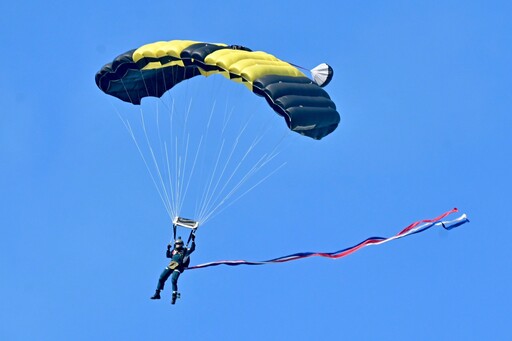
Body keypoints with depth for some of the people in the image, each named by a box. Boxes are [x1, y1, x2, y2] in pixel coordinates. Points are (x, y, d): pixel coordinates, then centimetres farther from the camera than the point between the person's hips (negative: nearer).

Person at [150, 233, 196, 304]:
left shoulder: (185, 250, 9)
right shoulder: (174, 251, 20)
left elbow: (192, 249, -2)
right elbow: (168, 255, 18)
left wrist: (193, 240, -10)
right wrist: (168, 249, 5)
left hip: (178, 267, -5)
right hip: (170, 266, 5)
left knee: (173, 280, -22)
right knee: (161, 278, 1)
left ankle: (174, 297, -14)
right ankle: (157, 294, 11)